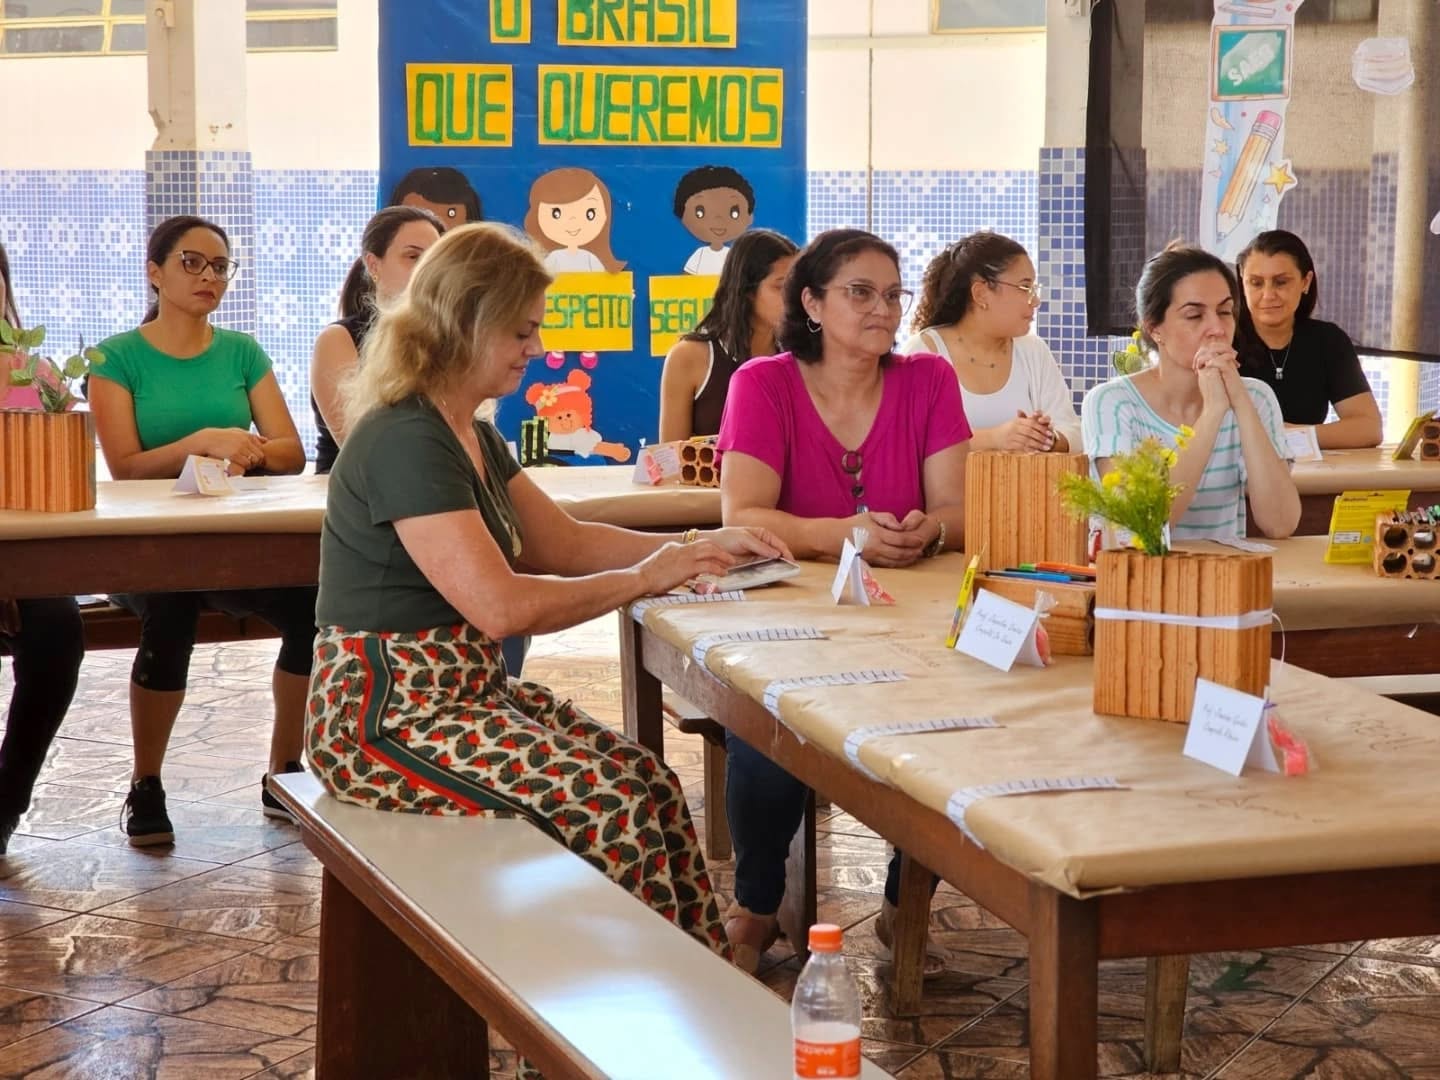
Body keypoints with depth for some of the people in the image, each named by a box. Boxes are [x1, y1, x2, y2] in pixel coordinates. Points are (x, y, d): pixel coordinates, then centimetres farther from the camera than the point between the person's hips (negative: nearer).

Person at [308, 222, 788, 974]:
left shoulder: (472, 437, 13)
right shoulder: (405, 441, -20)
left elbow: (564, 543, 19)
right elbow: (500, 606, -25)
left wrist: (696, 546, 7)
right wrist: (643, 579, -15)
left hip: (468, 689, 10)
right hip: (387, 716, -10)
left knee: (653, 785, -7)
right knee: (606, 808, -22)